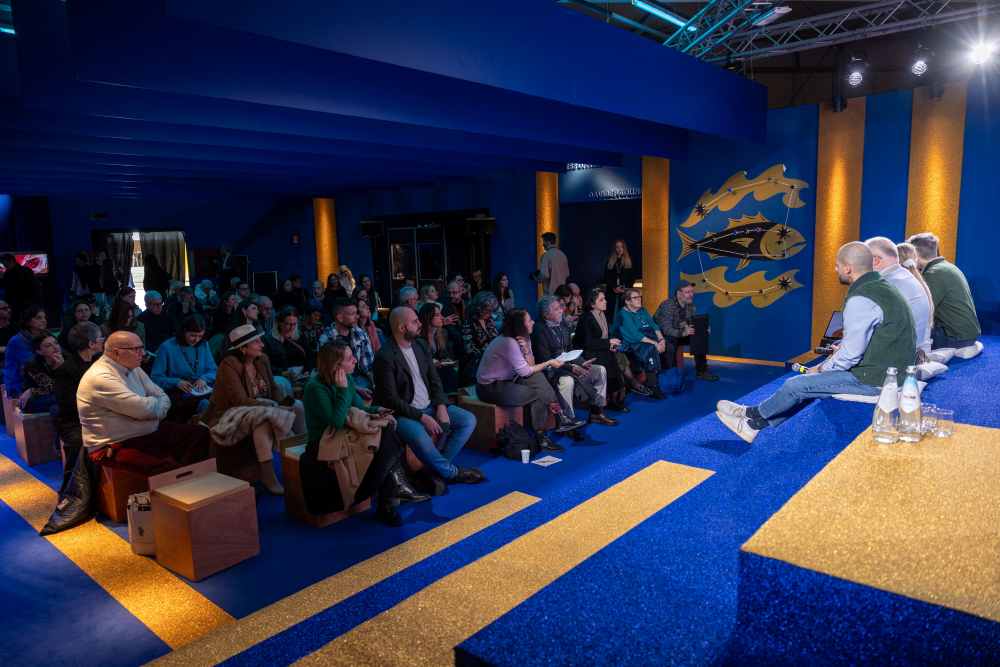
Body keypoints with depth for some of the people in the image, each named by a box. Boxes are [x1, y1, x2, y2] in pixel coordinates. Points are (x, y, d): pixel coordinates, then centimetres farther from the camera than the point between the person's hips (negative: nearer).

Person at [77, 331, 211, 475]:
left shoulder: (132, 367, 9)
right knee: (168, 468, -33)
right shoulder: (101, 378, -20)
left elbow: (163, 397, 9)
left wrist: (151, 405, -14)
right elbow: (145, 409, -25)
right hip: (117, 446, -9)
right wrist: (159, 402, -3)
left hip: (149, 432, 10)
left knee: (200, 433, -3)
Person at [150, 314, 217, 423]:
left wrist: (204, 378, -8)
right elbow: (156, 378, -2)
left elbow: (213, 371, 14)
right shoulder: (167, 347, 0)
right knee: (205, 404, -36)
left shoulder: (203, 345, 14)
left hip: (202, 392, 4)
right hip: (177, 396, -4)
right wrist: (177, 382, -18)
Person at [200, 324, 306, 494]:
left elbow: (273, 388, 10)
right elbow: (240, 400, -24)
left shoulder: (262, 360, 2)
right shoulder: (229, 365, -19)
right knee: (262, 416, -36)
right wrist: (276, 406, -26)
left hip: (260, 408, 7)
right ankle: (267, 474, -31)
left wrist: (283, 400, -12)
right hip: (231, 414, -7)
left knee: (297, 406, -8)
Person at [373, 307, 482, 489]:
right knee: (419, 436, -36)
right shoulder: (385, 357, -16)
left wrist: (441, 406, -7)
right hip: (404, 413, -7)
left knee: (469, 420, -7)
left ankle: (437, 469, -4)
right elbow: (391, 399, -18)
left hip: (430, 406, 7)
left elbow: (435, 380, 11)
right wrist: (422, 417, -22)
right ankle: (452, 472, -10)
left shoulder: (421, 345, 7)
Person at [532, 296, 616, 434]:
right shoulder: (540, 330, -16)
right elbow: (545, 360, -20)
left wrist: (581, 363, -4)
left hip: (568, 364, 9)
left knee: (600, 370, 3)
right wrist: (571, 367, -25)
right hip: (551, 370, -9)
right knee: (567, 380, -39)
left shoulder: (563, 325, 10)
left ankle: (596, 413, 12)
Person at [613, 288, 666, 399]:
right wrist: (655, 343, -22)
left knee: (667, 344, -18)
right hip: (632, 345, -7)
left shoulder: (643, 311, 19)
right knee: (651, 349, -31)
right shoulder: (623, 315, -6)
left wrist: (661, 338, -11)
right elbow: (635, 335, -16)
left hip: (650, 341, 7)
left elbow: (654, 326, 10)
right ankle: (652, 388, -26)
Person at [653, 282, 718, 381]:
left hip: (679, 333, 8)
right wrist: (683, 333, -49)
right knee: (671, 340, -38)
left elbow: (693, 323, 4)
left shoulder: (690, 304, -4)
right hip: (661, 335, -8)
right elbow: (667, 330, -34)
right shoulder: (668, 305, -28)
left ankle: (701, 371, -1)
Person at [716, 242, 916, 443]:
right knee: (809, 380, 15)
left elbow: (850, 354, -22)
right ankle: (756, 424, 19)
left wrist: (822, 370, -6)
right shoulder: (882, 286, 11)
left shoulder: (861, 300, -22)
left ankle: (754, 414, 18)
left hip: (875, 380, -10)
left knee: (796, 385, -6)